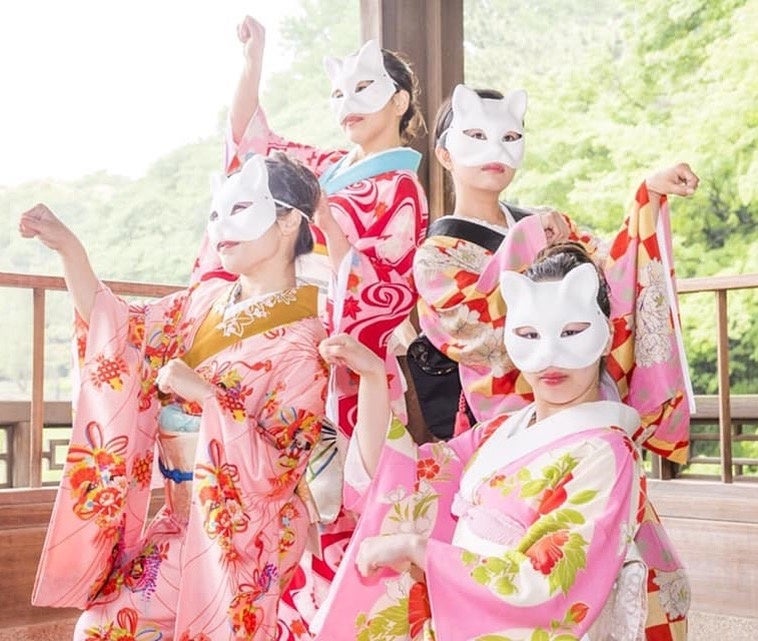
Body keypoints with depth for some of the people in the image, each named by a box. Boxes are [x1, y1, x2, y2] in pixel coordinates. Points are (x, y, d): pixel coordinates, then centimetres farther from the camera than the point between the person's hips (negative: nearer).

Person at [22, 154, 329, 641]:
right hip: (183, 517, 7)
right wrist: (69, 249, -4)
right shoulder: (207, 299, 5)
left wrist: (206, 394, -26)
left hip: (242, 531, -7)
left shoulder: (301, 344, -17)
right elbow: (122, 333, 5)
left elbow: (278, 471, -20)